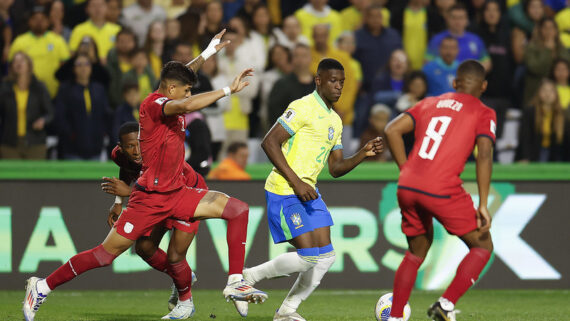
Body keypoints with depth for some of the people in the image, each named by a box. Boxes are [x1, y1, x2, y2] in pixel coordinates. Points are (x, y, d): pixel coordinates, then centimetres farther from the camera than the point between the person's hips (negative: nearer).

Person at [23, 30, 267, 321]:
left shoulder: (168, 102, 10)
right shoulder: (153, 104, -16)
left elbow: (181, 74, 34)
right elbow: (187, 105, -37)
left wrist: (207, 54, 40)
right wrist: (228, 90, -33)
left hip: (177, 193, 9)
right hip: (150, 197, -9)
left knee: (238, 209, -4)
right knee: (107, 253, -5)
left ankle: (235, 283, -6)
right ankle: (42, 287, 8)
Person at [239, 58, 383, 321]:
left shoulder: (335, 121, 17)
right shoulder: (303, 108, -12)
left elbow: (336, 168, 19)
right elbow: (269, 142, -18)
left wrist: (363, 154, 1)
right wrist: (296, 182, -20)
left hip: (308, 192, 9)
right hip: (284, 192, -9)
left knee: (326, 256, 3)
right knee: (308, 256, -15)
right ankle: (248, 277, 2)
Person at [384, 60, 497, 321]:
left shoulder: (429, 104, 22)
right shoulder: (483, 114, 8)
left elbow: (392, 129, 10)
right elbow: (484, 155, -6)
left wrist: (406, 170, 16)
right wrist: (483, 206, -8)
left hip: (407, 188, 5)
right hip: (443, 190, -5)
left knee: (417, 251, 25)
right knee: (483, 247, 11)